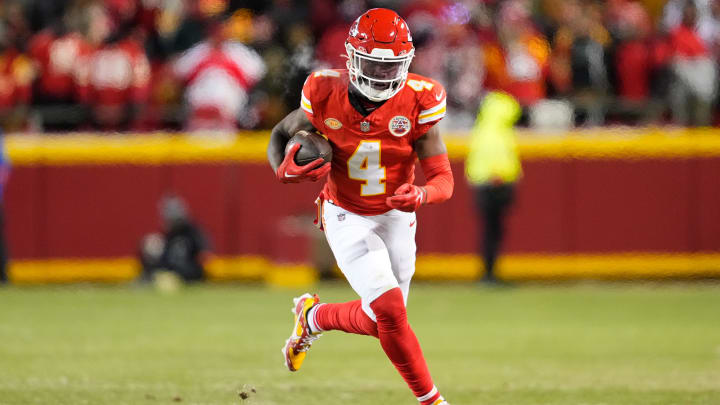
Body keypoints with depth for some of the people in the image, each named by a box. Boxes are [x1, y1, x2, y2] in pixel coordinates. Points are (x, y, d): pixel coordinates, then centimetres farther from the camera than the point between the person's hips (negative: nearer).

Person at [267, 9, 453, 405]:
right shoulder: (327, 95, -19)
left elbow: (443, 180, -17)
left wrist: (420, 195, -40)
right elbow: (280, 135, 1)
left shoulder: (418, 101, -19)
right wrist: (286, 171, -21)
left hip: (396, 217, 2)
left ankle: (313, 316, 41)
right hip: (346, 218, -2)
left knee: (379, 322, 10)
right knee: (390, 310, -18)